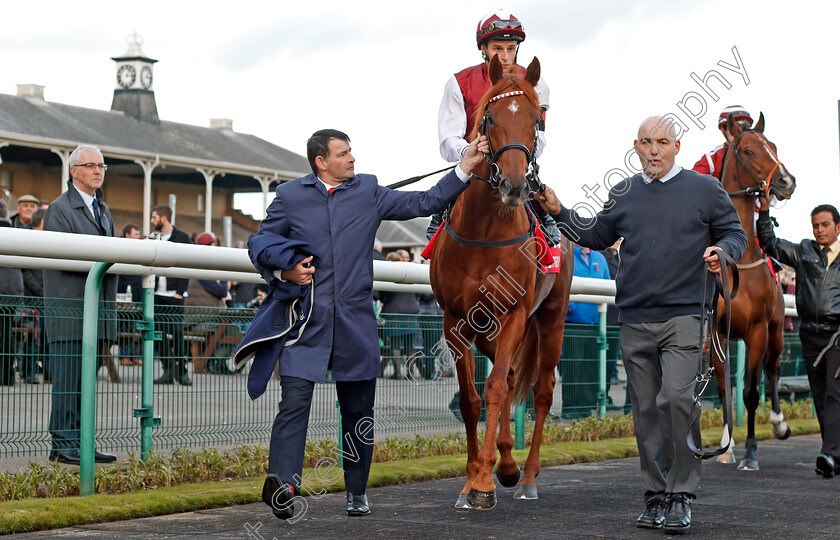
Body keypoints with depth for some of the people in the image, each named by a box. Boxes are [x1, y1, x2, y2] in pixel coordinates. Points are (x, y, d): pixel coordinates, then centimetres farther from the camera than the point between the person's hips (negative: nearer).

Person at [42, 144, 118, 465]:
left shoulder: (103, 209, 21)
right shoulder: (60, 209, -5)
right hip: (69, 306, -8)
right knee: (67, 376, -8)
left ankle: (79, 442, 12)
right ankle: (63, 444, -5)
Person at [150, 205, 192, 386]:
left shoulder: (182, 238, 1)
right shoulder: (153, 238, 14)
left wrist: (180, 292, -10)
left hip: (174, 296, -4)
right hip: (157, 295, 4)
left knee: (177, 332, -6)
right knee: (162, 333, 1)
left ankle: (182, 371, 1)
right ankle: (168, 371, 5)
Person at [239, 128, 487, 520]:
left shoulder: (369, 192, 11)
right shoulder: (289, 195, 7)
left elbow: (425, 202, 11)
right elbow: (260, 243, 13)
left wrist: (465, 167, 6)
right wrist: (285, 268, -6)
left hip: (355, 322, 2)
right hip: (306, 316, -2)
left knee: (358, 410, 7)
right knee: (295, 400, -15)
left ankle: (357, 492, 21)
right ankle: (282, 482, -21)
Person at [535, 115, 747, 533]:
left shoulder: (705, 189, 4)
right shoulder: (623, 194, 14)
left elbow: (735, 233, 10)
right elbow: (597, 236, 26)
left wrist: (721, 251, -11)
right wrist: (559, 212, 16)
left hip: (683, 316, -4)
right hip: (634, 321, 4)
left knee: (677, 398, -18)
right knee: (646, 410, 6)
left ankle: (681, 495, -8)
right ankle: (657, 494, 16)